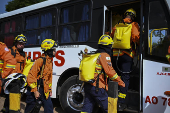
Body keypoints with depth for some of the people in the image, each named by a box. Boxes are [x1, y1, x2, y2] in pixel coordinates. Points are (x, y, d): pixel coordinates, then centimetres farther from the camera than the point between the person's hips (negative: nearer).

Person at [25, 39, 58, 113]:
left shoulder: (50, 62, 9)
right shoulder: (41, 61, -19)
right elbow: (31, 76, -21)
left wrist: (49, 89, 17)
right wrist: (35, 91, -21)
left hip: (44, 90, 7)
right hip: (35, 89, -7)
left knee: (49, 106, -1)